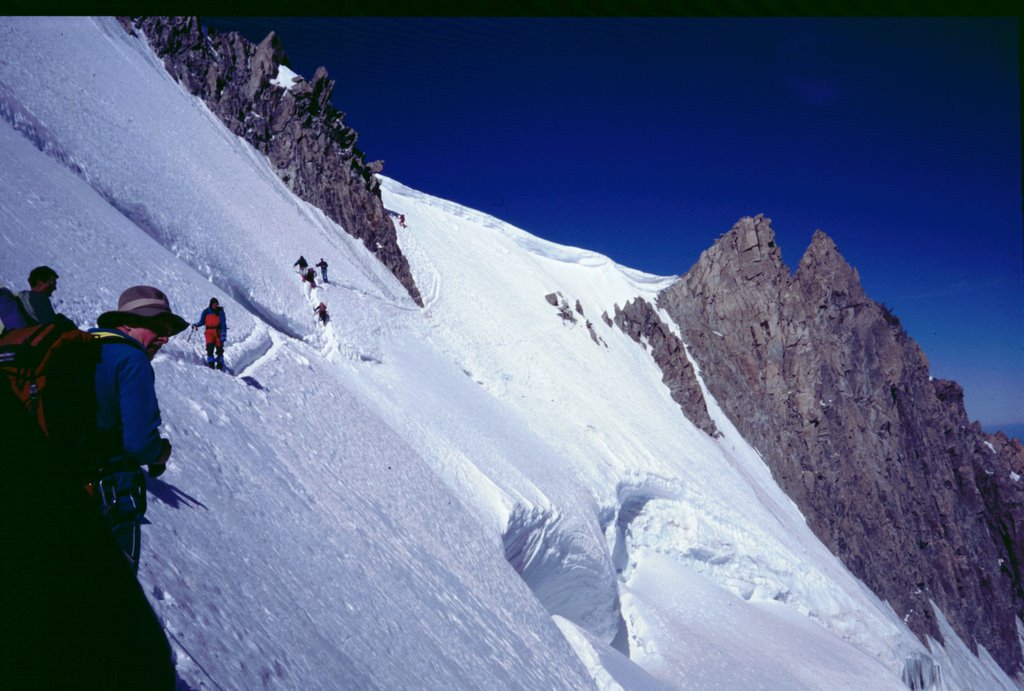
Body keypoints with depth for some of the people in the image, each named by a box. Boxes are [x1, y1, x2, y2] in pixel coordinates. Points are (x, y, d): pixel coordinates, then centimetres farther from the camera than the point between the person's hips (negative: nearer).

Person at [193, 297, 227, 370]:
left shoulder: (220, 311, 0)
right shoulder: (206, 312, 5)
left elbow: (223, 323, -4)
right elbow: (202, 321, 13)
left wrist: (223, 334, -12)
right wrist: (196, 325, -8)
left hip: (218, 332, -1)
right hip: (209, 332, 1)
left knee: (219, 349, -2)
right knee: (210, 348, -14)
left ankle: (220, 366, 9)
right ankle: (211, 364, -8)